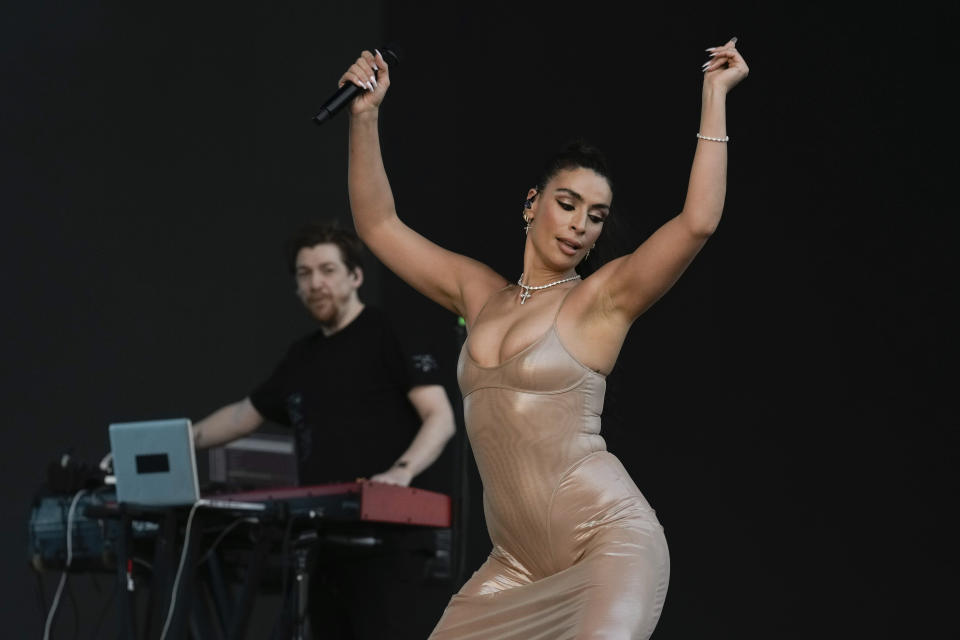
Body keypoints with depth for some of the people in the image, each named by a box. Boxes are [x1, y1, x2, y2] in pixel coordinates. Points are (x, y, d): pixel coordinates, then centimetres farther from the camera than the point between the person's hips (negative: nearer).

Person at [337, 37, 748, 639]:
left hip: (611, 539, -6)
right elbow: (378, 226, 19)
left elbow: (698, 222, -14)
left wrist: (715, 96, -11)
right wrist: (365, 116, 11)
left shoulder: (602, 298, 0)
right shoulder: (479, 293, 15)